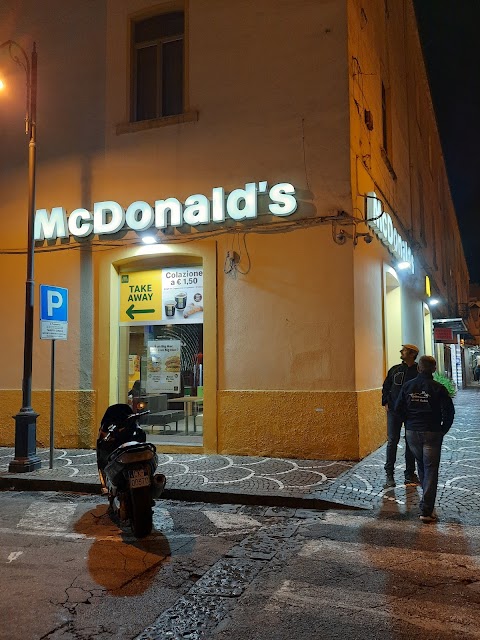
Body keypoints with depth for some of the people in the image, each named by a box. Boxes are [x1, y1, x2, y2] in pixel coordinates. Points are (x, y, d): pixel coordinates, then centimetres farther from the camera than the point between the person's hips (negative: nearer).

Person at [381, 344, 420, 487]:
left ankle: (409, 474, 18)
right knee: (392, 441, 0)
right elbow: (385, 387, 14)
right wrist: (385, 403, 3)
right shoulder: (395, 370, 6)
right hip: (394, 411, 2)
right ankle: (389, 474, 6)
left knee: (411, 443, 8)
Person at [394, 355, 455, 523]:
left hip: (411, 433, 4)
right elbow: (449, 412, -12)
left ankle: (427, 501, 37)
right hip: (432, 433, -3)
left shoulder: (408, 386, -1)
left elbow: (398, 409, 1)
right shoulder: (438, 388, -10)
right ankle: (427, 511, -2)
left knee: (421, 466, 22)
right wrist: (443, 430, 2)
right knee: (431, 470, 1)